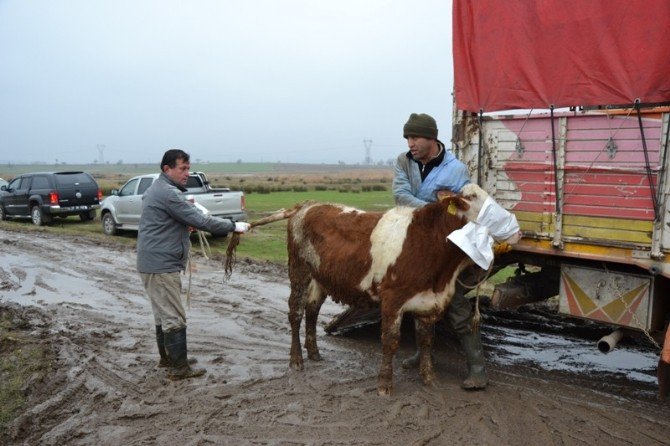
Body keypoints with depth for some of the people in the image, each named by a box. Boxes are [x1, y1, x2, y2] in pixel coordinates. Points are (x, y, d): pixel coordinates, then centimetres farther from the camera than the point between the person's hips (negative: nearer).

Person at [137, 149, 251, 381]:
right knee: (174, 318, -4)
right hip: (161, 265, -11)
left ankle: (167, 358, 30)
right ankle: (179, 368, 2)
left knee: (164, 313, 19)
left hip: (155, 262, 11)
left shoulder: (157, 189, 15)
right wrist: (233, 226, -13)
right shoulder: (168, 193, -18)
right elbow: (201, 220, -21)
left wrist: (186, 225, 6)